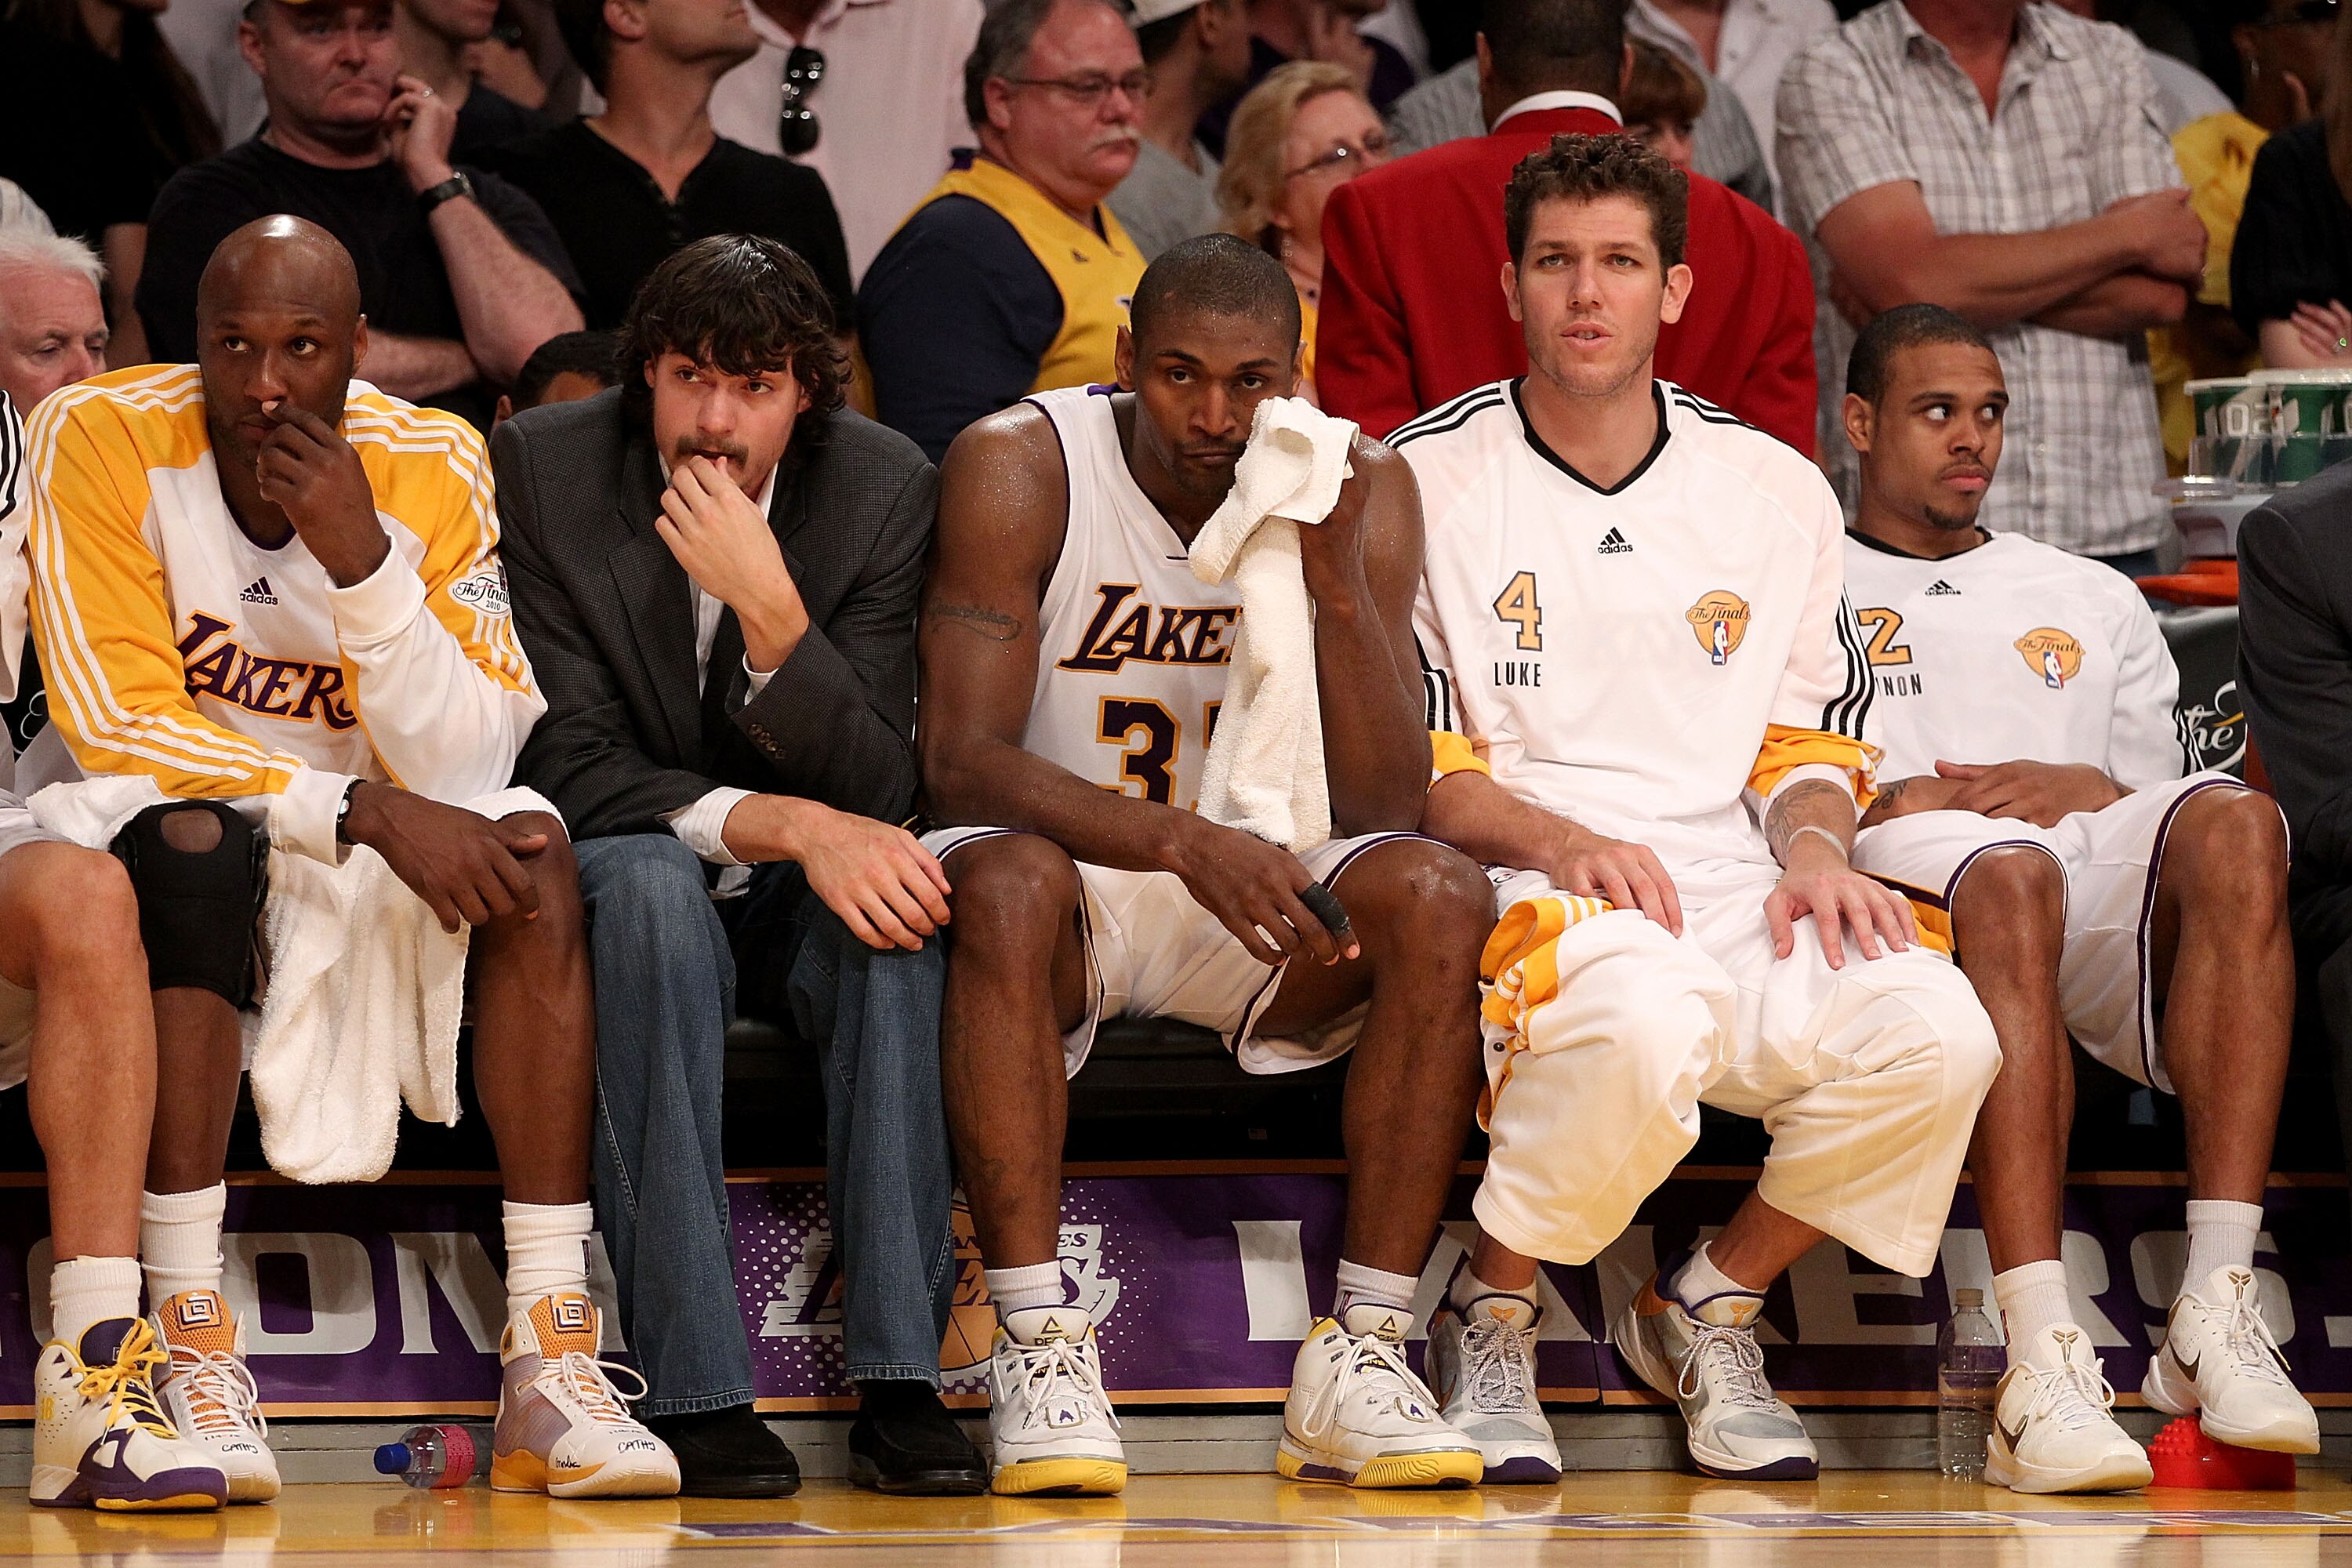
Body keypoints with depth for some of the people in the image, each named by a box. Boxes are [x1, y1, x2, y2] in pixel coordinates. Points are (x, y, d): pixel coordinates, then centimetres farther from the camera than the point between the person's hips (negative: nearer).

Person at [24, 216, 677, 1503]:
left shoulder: (432, 467, -6)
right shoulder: (102, 439, -13)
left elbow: (465, 768, -13)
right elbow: (119, 726, -19)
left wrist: (363, 564, -27)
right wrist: (364, 808, -27)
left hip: (373, 872, 3)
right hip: (139, 854, -3)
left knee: (531, 847, -24)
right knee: (193, 837, -35)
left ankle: (549, 1367, -28)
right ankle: (193, 1350, -36)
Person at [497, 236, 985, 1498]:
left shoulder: (885, 489, -7)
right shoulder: (544, 473, -10)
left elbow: (876, 794, -12)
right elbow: (569, 765, -15)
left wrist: (771, 609, -28)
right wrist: (784, 825, -30)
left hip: (788, 911, 2)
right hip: (613, 884, -2)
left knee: (894, 898, -32)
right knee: (649, 883, -37)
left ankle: (901, 1380, -34)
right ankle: (695, 1393, -40)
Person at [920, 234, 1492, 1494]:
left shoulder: (1362, 491, -6)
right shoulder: (1019, 468, -14)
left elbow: (1383, 809, -13)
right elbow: (962, 761, -23)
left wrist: (1338, 578, -27)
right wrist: (1180, 842, -38)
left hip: (1256, 897, 3)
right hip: (1070, 878, -3)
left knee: (1437, 895, -26)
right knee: (1006, 882, -37)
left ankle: (1359, 1359, -26)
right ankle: (1038, 1350, -37)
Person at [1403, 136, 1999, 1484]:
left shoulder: (1777, 492, 15)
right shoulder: (1429, 483, 4)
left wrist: (1814, 846, -5)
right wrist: (1557, 840, -18)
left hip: (1735, 882, 4)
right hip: (1523, 882, -4)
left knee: (1936, 1030, -27)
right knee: (1639, 1021, -40)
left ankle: (1710, 1307, -1)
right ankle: (1493, 1315, -12)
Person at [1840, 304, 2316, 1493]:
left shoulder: (2093, 603, 33)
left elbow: (2165, 807, 25)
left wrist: (2085, 790, 2)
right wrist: (1874, 807, -9)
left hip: (2096, 891, 3)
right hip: (1902, 874, -3)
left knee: (2235, 824, -33)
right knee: (2007, 871, -41)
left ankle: (2217, 1313, -41)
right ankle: (2042, 1362, -54)